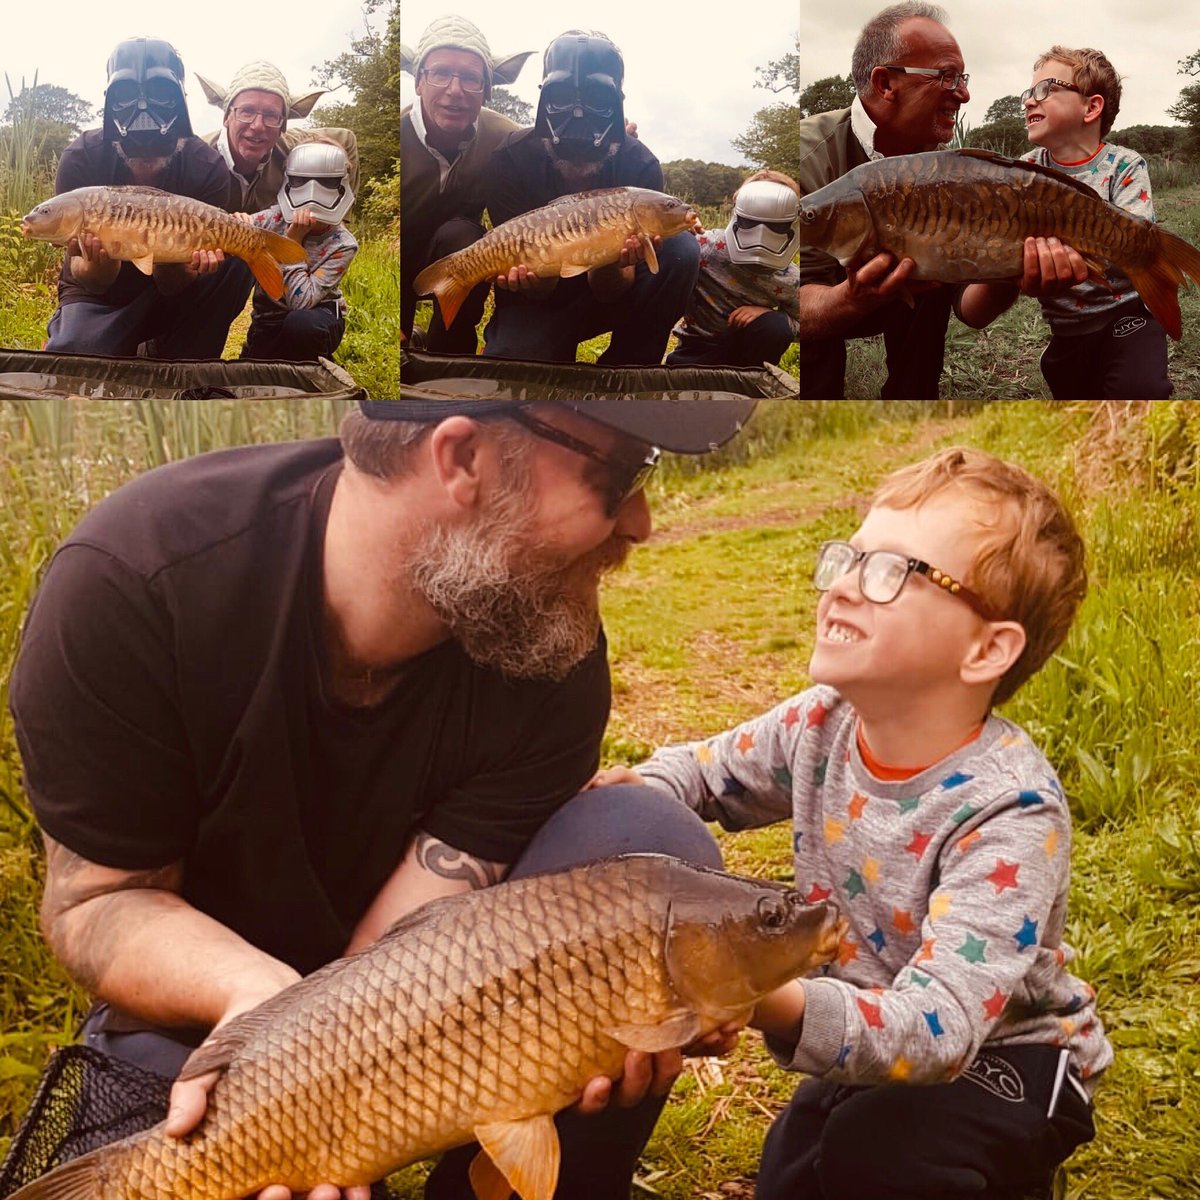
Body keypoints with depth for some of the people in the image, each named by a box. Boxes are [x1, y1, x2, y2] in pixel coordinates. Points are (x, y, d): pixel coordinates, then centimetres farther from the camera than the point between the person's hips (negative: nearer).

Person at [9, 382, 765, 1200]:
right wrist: (261, 996, -39)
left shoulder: (555, 653, -22)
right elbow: (98, 898, -19)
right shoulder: (132, 581, -27)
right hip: (200, 1010, -1)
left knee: (658, 848, -23)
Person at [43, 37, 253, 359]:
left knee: (236, 259, -26)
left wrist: (173, 269, -43)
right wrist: (97, 267, -43)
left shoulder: (207, 168, -18)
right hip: (99, 297, -2)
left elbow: (172, 287, -18)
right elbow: (91, 283, -18)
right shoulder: (81, 159, -17)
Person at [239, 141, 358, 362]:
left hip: (317, 318, -3)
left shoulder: (341, 245, -18)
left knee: (300, 323, -38)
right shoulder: (272, 220, -12)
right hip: (268, 320, 3)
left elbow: (300, 302, -28)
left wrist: (293, 241, -29)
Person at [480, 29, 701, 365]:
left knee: (681, 250, -25)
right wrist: (532, 277, -43)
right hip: (539, 300, -2)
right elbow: (539, 291, -18)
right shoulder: (512, 158, -18)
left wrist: (610, 266, -43)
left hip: (605, 291, 2)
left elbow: (610, 293, -19)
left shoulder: (640, 166, -17)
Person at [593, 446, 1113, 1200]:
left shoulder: (1009, 815, -31)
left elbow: (934, 1029, -40)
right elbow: (704, 770, 7)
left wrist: (771, 1002, -58)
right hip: (876, 1041, 7)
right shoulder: (823, 724, -13)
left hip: (1010, 1058, -7)